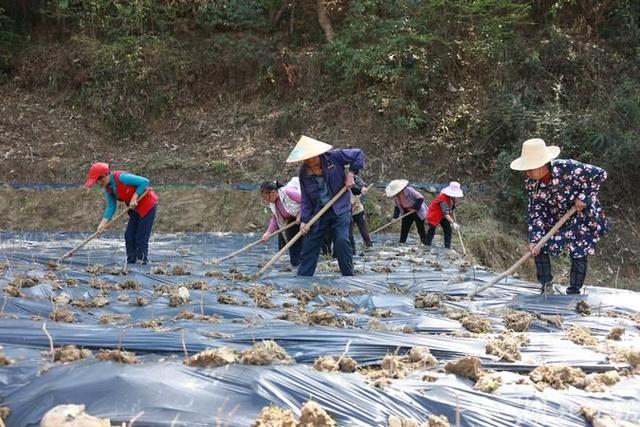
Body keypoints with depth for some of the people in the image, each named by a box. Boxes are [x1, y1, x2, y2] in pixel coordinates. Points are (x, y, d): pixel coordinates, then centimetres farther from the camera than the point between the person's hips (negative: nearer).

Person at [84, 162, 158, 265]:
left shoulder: (121, 177, -27)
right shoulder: (108, 188, 0)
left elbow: (144, 181, -28)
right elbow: (111, 206, 1)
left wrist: (134, 198, -25)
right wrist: (103, 223, -10)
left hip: (148, 204, -9)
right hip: (135, 209, 9)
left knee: (141, 238, -8)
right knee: (129, 236, 7)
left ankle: (142, 262, -1)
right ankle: (130, 263, 14)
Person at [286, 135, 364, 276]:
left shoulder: (334, 156, -13)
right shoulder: (303, 174, -4)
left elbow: (358, 154, -3)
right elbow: (306, 200, 0)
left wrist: (351, 173, -11)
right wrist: (304, 220, -10)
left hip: (340, 209, -4)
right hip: (318, 212, 4)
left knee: (342, 240, -20)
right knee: (309, 246, 6)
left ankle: (348, 277, -6)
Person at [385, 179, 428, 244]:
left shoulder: (409, 191, -28)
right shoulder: (396, 196, -8)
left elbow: (421, 198, -27)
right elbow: (397, 207, 2)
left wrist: (415, 208, -29)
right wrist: (395, 217, -10)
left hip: (418, 212, -6)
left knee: (421, 230, -4)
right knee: (404, 229, 1)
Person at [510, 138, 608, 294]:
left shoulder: (567, 168, -33)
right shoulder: (531, 184, -16)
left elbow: (600, 174, -25)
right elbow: (536, 212, -12)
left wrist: (584, 197, -25)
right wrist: (535, 239, -22)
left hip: (582, 216, -4)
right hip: (554, 219, 5)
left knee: (579, 255, -4)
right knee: (539, 248, -4)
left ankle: (574, 292, 13)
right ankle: (546, 288, 10)